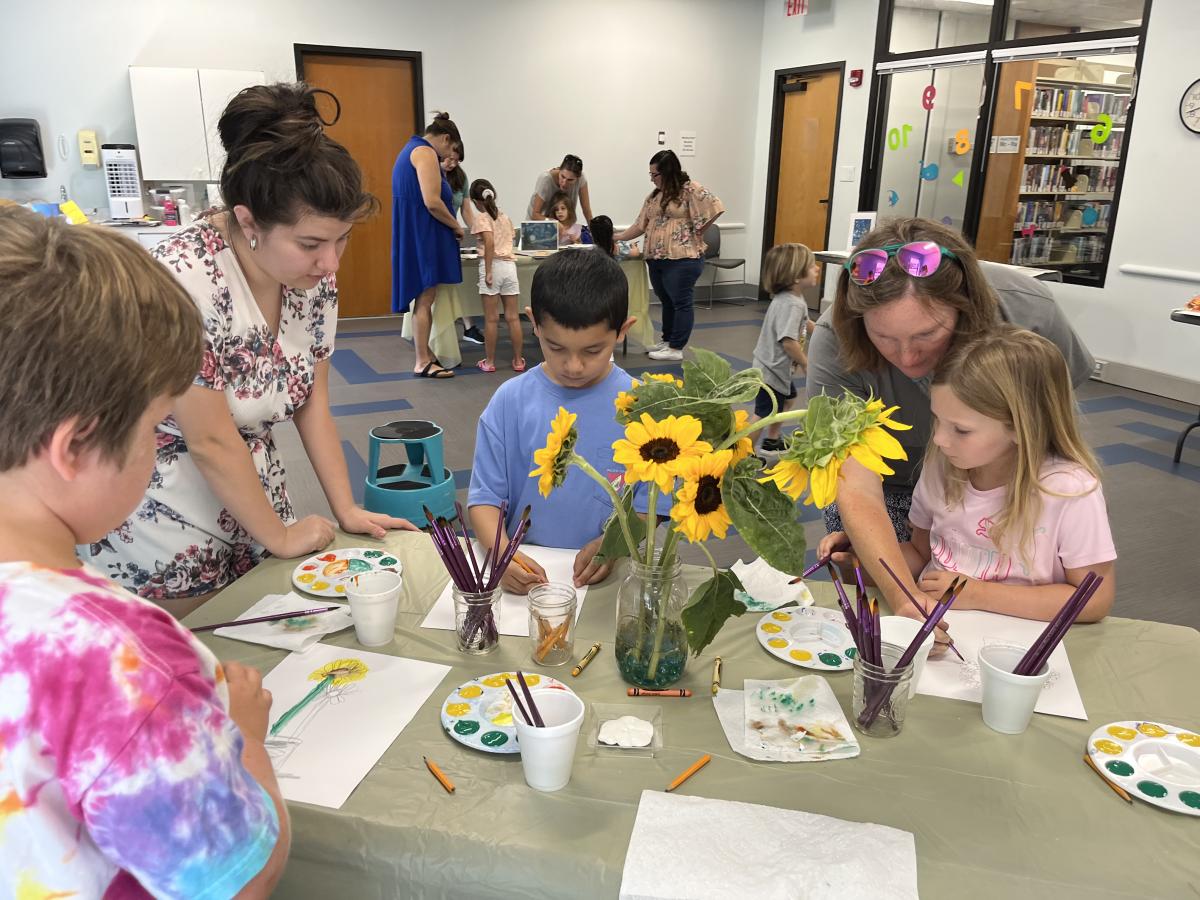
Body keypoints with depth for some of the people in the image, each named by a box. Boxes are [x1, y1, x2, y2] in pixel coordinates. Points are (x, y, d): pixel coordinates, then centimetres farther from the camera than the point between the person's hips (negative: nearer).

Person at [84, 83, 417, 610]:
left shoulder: (312, 271, -8)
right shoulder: (182, 281, -29)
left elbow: (312, 402, 1)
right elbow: (210, 440, -23)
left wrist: (347, 510, -2)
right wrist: (279, 536, -11)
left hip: (253, 495, 6)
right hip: (165, 533, -6)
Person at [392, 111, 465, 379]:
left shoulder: (411, 150, 21)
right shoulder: (426, 153, -12)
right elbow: (432, 203, -21)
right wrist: (456, 226, -8)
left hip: (413, 234, 10)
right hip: (423, 234, -10)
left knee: (424, 297, 13)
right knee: (425, 298, -7)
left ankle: (426, 353, 18)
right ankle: (422, 362, -3)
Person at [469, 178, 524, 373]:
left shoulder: (482, 218, -2)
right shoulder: (505, 217, 17)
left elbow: (490, 243, -15)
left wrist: (488, 271, -17)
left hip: (493, 265, -5)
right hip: (510, 265, 5)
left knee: (491, 318, 0)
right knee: (513, 317, 8)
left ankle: (489, 362, 7)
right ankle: (518, 360, 12)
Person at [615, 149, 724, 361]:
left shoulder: (691, 190, -8)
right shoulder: (654, 196, 15)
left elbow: (714, 209, -14)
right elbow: (641, 225, 17)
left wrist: (695, 233, -9)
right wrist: (617, 238, 11)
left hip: (682, 259, -7)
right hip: (656, 259, 7)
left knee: (680, 303, 0)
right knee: (667, 302, 16)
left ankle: (676, 349, 3)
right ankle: (667, 341, 27)